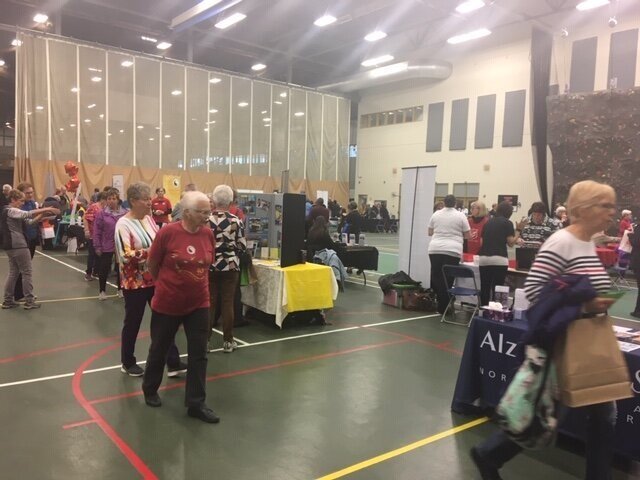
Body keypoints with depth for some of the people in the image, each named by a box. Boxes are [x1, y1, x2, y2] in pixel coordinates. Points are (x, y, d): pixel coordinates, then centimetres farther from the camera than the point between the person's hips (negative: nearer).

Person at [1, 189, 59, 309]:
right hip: (18, 245, -10)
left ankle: (8, 300, 18)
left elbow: (29, 221, 10)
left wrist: (43, 214, -4)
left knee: (13, 272, 14)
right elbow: (27, 214, -28)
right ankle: (29, 301, 2)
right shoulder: (11, 211, -13)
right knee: (26, 273, -3)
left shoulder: (10, 212, 17)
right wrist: (46, 209, -28)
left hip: (11, 246, 10)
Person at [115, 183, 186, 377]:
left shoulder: (149, 219, 7)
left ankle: (173, 362, 17)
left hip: (155, 280, 6)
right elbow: (125, 256, -24)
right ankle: (128, 363, 29)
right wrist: (150, 251, -26)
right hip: (135, 283, -6)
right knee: (133, 323, 10)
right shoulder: (123, 224, -15)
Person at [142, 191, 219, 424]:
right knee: (159, 350, 16)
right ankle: (150, 390, 40)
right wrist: (166, 283, 9)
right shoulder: (167, 232, -18)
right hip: (167, 303, -3)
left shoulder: (208, 234, -6)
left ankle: (196, 404, 17)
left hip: (199, 303, 3)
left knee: (199, 354, 5)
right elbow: (152, 264, -5)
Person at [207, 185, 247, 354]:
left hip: (210, 266, 0)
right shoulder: (236, 221, -9)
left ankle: (206, 340, 15)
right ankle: (228, 341, 13)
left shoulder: (206, 220, -9)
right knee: (227, 303, 6)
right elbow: (243, 246, -6)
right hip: (230, 266, 0)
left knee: (209, 303, 9)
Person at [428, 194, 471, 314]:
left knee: (436, 278, 9)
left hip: (435, 249, 3)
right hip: (452, 251, -2)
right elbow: (467, 236, 7)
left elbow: (430, 233, 16)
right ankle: (443, 307, 4)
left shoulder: (436, 214, 10)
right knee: (447, 280, 1)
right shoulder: (461, 216, 3)